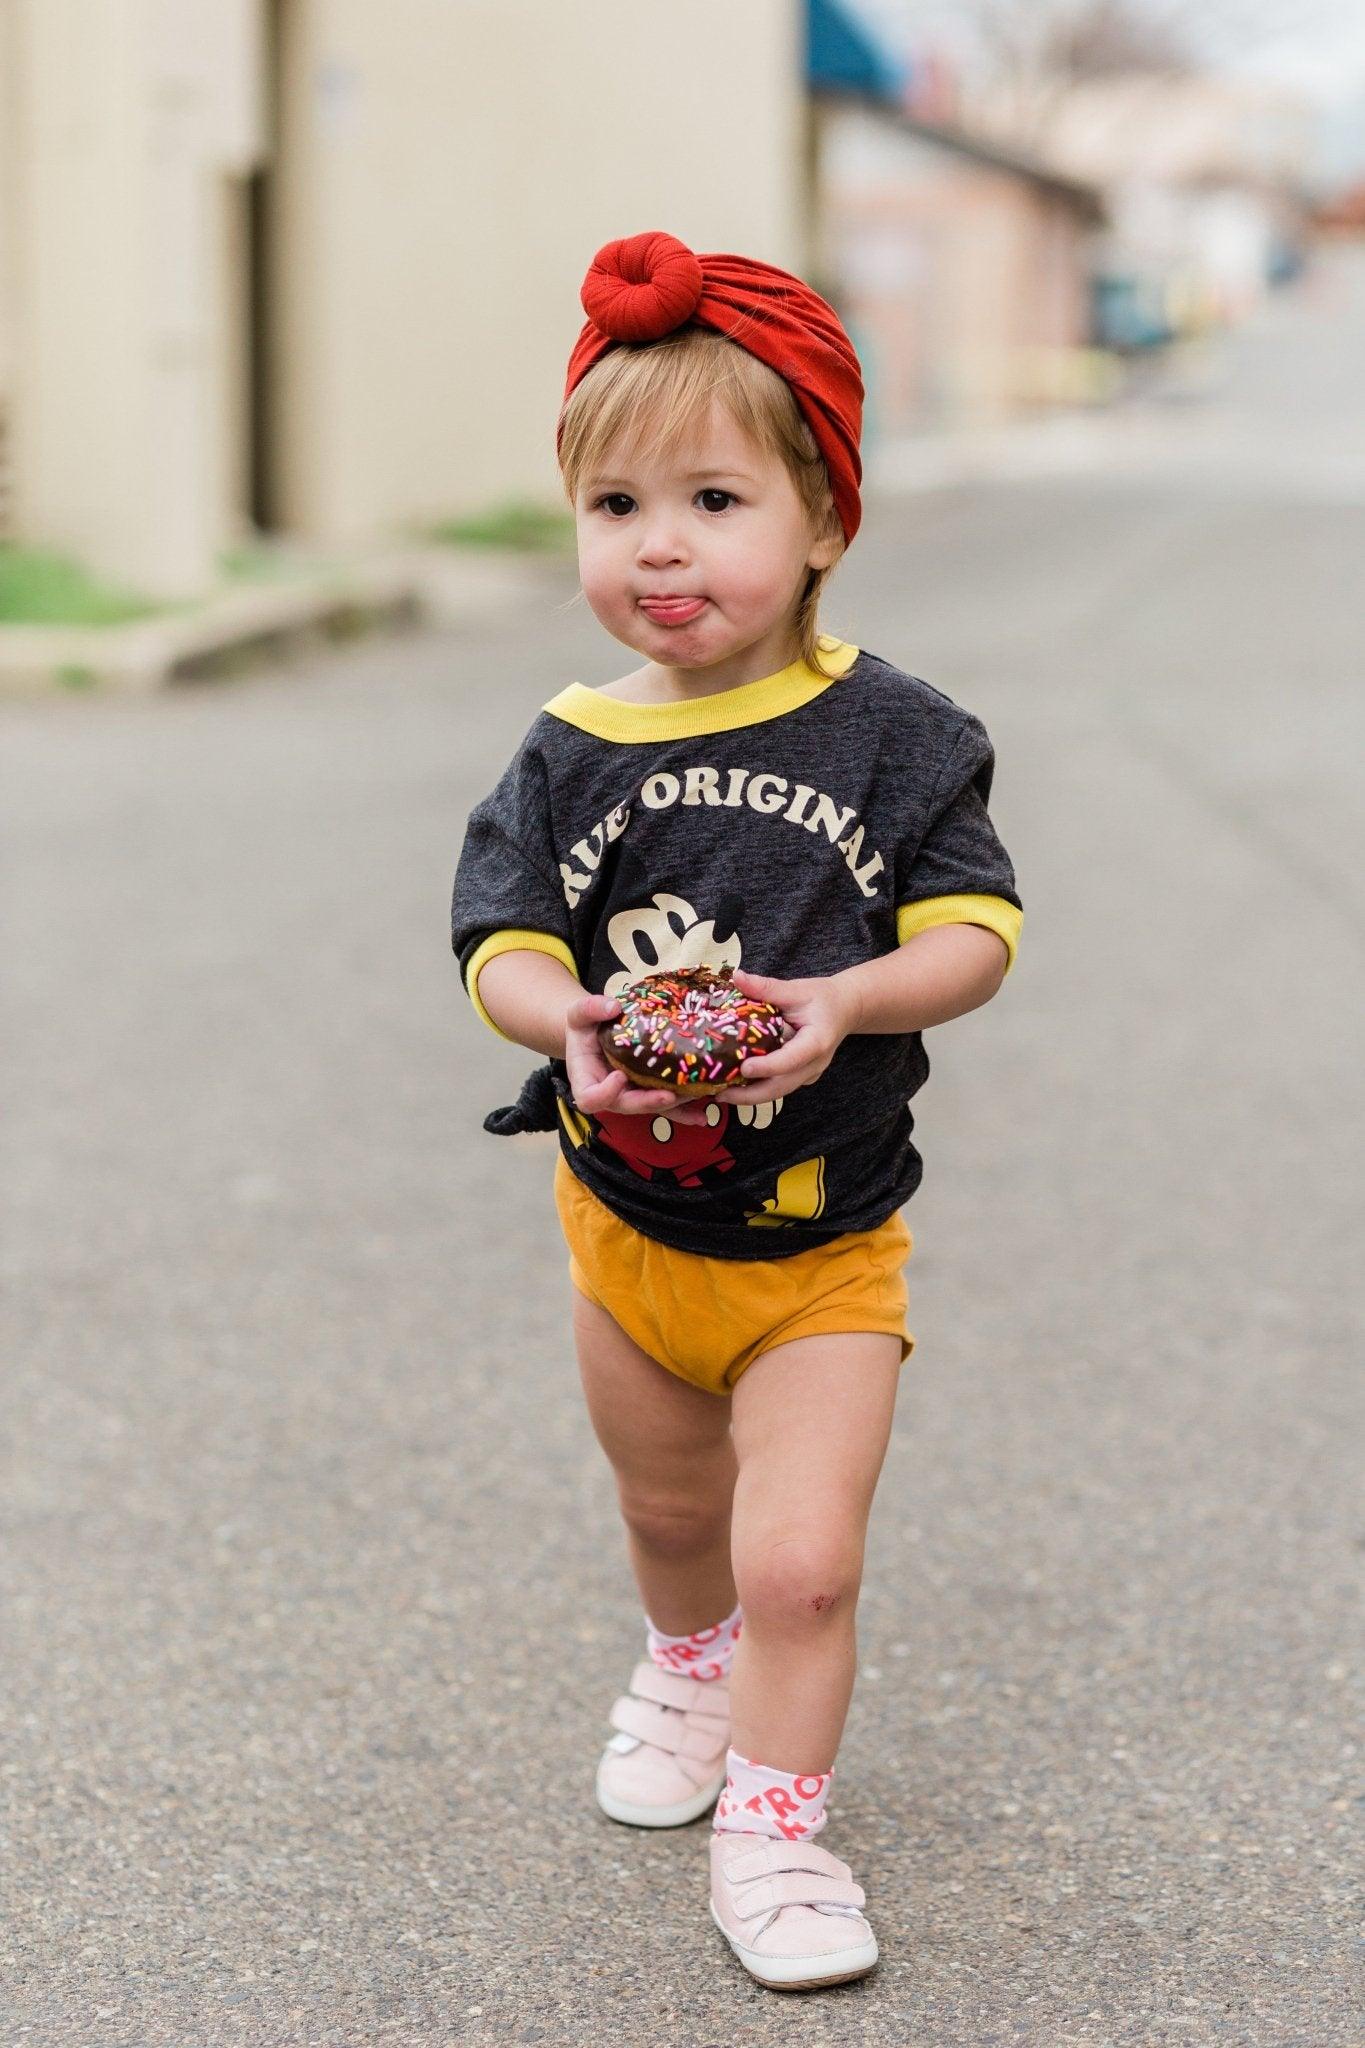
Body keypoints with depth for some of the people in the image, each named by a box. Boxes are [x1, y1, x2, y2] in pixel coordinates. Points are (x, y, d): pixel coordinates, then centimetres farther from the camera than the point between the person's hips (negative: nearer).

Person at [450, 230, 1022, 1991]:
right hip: (628, 1217, 3)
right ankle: (689, 1666, 57)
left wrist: (846, 1000, -33)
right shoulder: (574, 757, -9)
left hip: (821, 1240, -3)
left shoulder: (893, 736, -13)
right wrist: (562, 1016, -36)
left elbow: (973, 932, -15)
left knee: (800, 1559, -10)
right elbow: (502, 942, -13)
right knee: (669, 1510, 25)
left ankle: (771, 1827, 12)